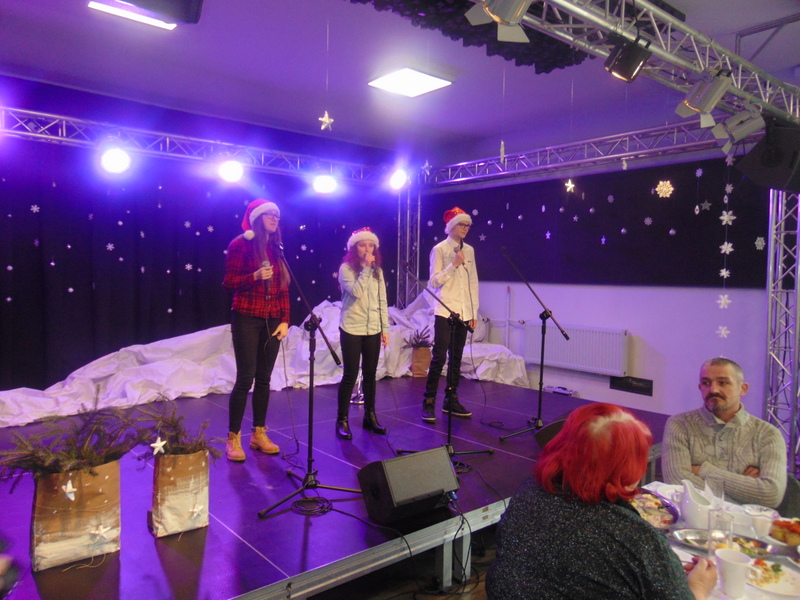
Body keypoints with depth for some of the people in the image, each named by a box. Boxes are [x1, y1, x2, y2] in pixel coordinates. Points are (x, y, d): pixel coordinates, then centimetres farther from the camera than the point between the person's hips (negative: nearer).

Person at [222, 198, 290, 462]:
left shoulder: (276, 248, 12)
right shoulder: (240, 244, -3)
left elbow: (283, 288, 11)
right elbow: (229, 282, -6)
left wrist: (284, 320, 3)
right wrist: (255, 277, -23)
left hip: (272, 320, 5)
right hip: (247, 318, -5)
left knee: (264, 379, 9)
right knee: (245, 378, -6)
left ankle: (259, 433, 19)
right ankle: (233, 438, 5)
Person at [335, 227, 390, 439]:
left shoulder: (377, 270, 9)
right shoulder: (346, 268, -5)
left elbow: (382, 301, 10)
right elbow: (356, 291, -21)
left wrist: (385, 328, 7)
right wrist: (365, 268, -16)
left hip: (373, 329, 4)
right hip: (352, 329, -4)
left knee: (370, 374, 10)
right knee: (350, 375, -3)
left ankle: (370, 416, 22)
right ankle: (342, 420, 8)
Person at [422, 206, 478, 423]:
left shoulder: (469, 250, 13)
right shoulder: (439, 249, -2)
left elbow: (473, 281, 13)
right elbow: (434, 281, -7)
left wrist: (474, 312, 10)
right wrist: (453, 264, -15)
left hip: (464, 313, 5)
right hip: (445, 311, -5)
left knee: (456, 358, 9)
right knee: (439, 357, -7)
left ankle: (451, 401, 18)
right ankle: (429, 403, 0)